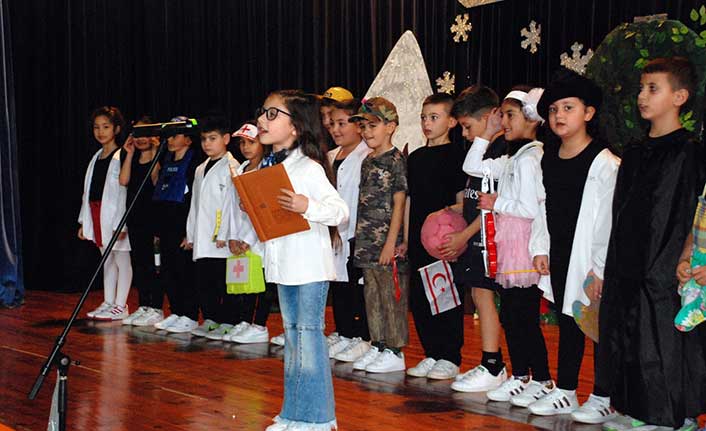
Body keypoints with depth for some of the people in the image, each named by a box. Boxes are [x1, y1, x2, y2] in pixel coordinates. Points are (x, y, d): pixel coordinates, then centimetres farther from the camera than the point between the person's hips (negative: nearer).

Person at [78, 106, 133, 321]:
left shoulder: (122, 157, -10)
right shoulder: (96, 157, 15)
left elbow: (124, 190, -15)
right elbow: (88, 190, 16)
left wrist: (121, 223, -21)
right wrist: (84, 221, 14)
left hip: (115, 214, -8)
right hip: (97, 214, 8)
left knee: (122, 259, -1)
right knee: (107, 260, 14)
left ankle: (120, 306, 3)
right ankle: (108, 303, 20)